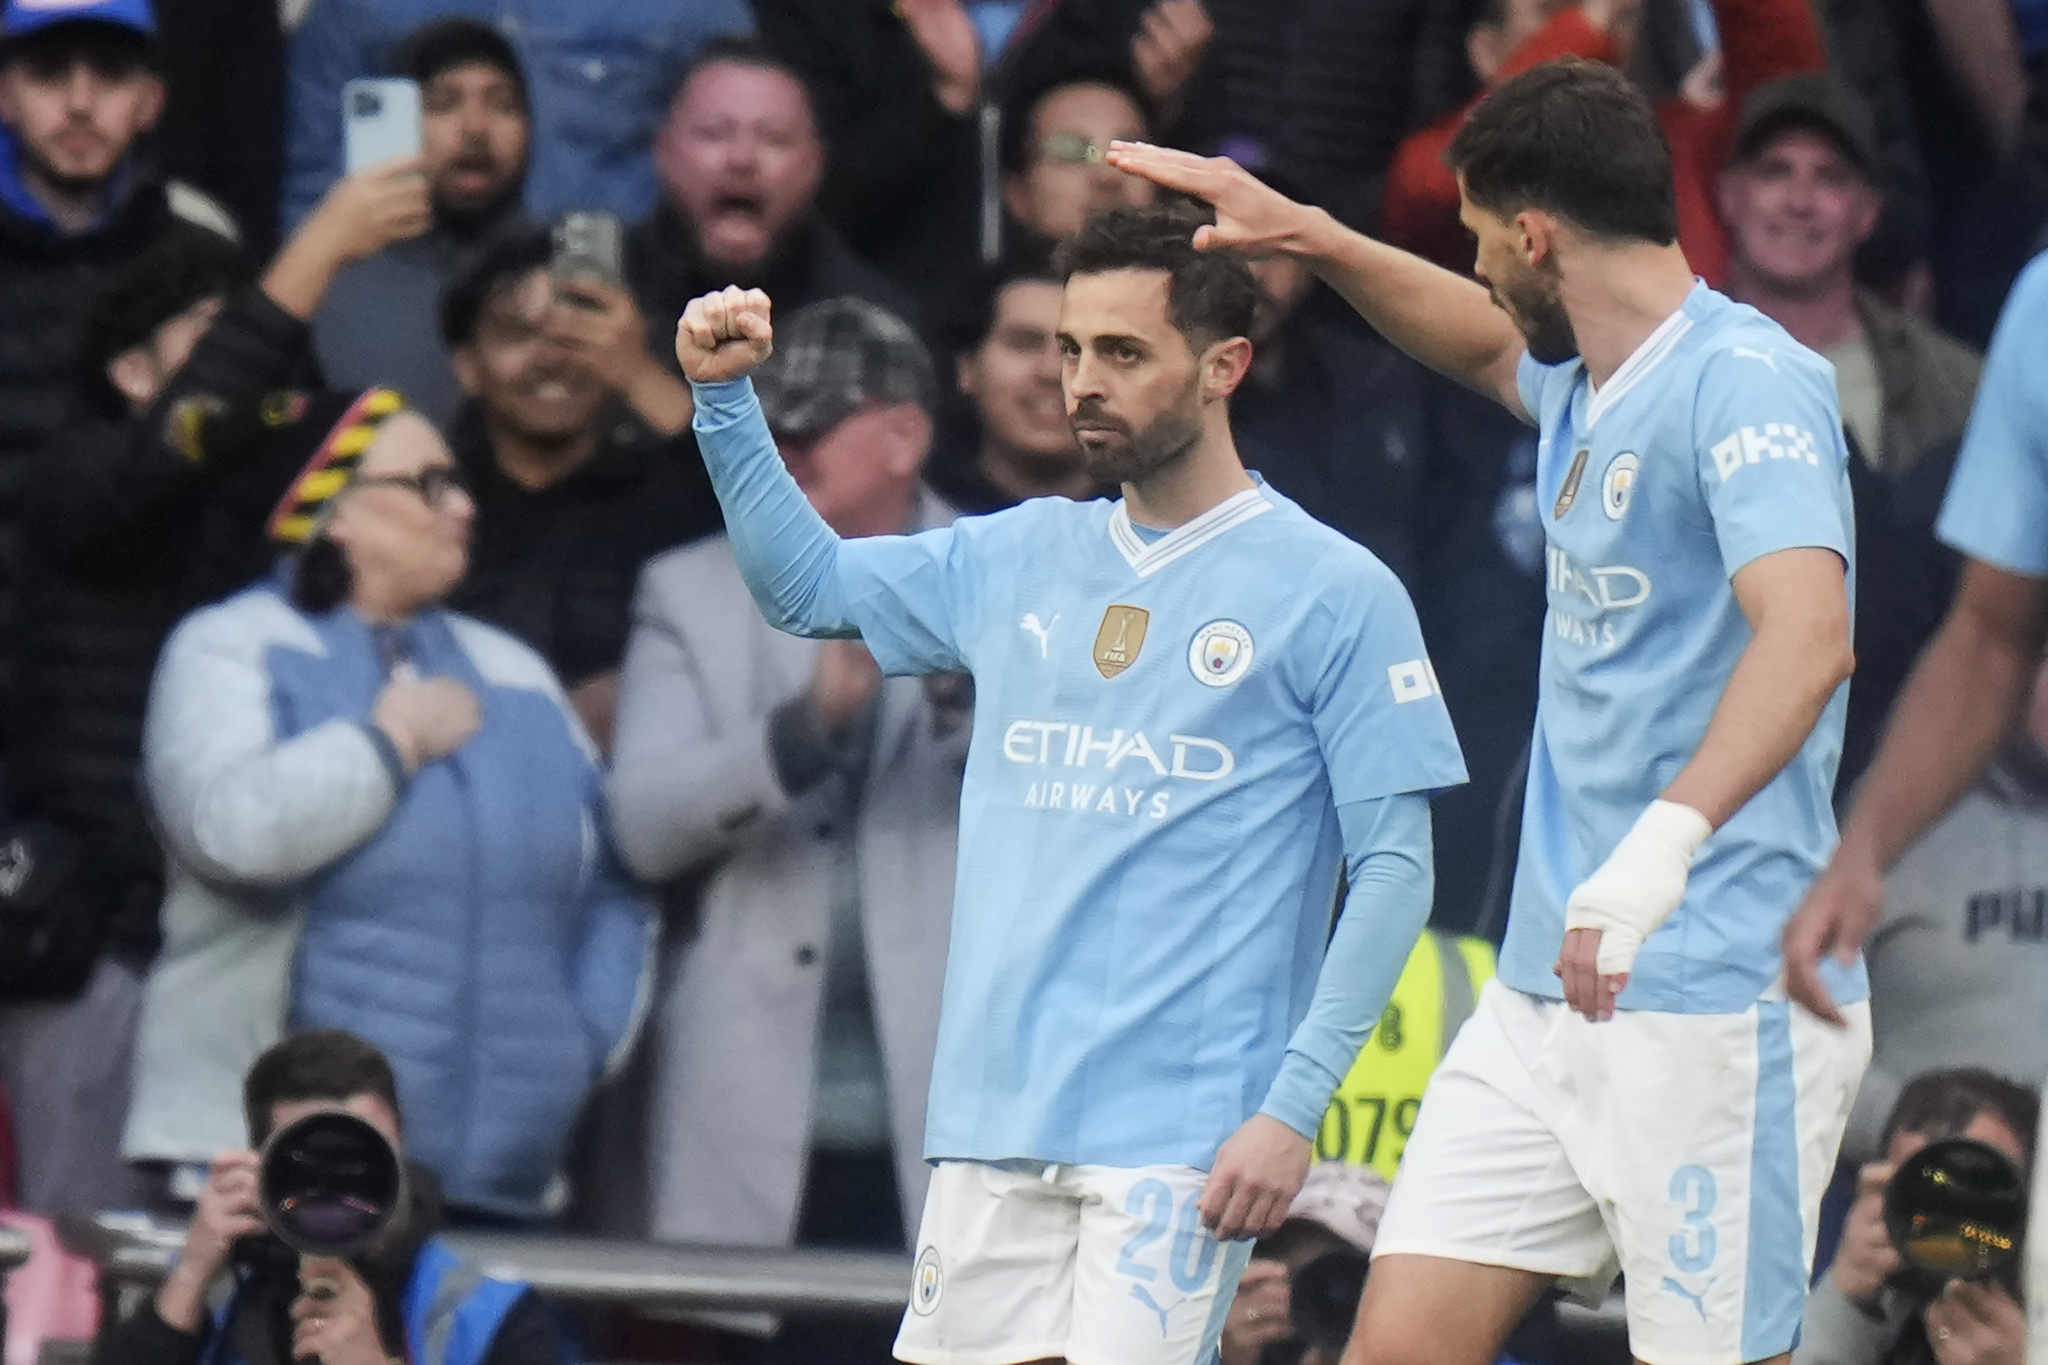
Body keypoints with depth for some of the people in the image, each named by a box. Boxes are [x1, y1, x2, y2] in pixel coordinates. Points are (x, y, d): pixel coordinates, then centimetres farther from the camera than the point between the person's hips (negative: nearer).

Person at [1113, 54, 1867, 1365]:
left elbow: (1808, 634, -31)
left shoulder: (1744, 380, -15)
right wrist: (1308, 235, 32)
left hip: (1715, 1000, -9)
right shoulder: (1589, 392, 15)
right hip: (1548, 994, 9)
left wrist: (1665, 842, -43)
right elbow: (1488, 343, 41)